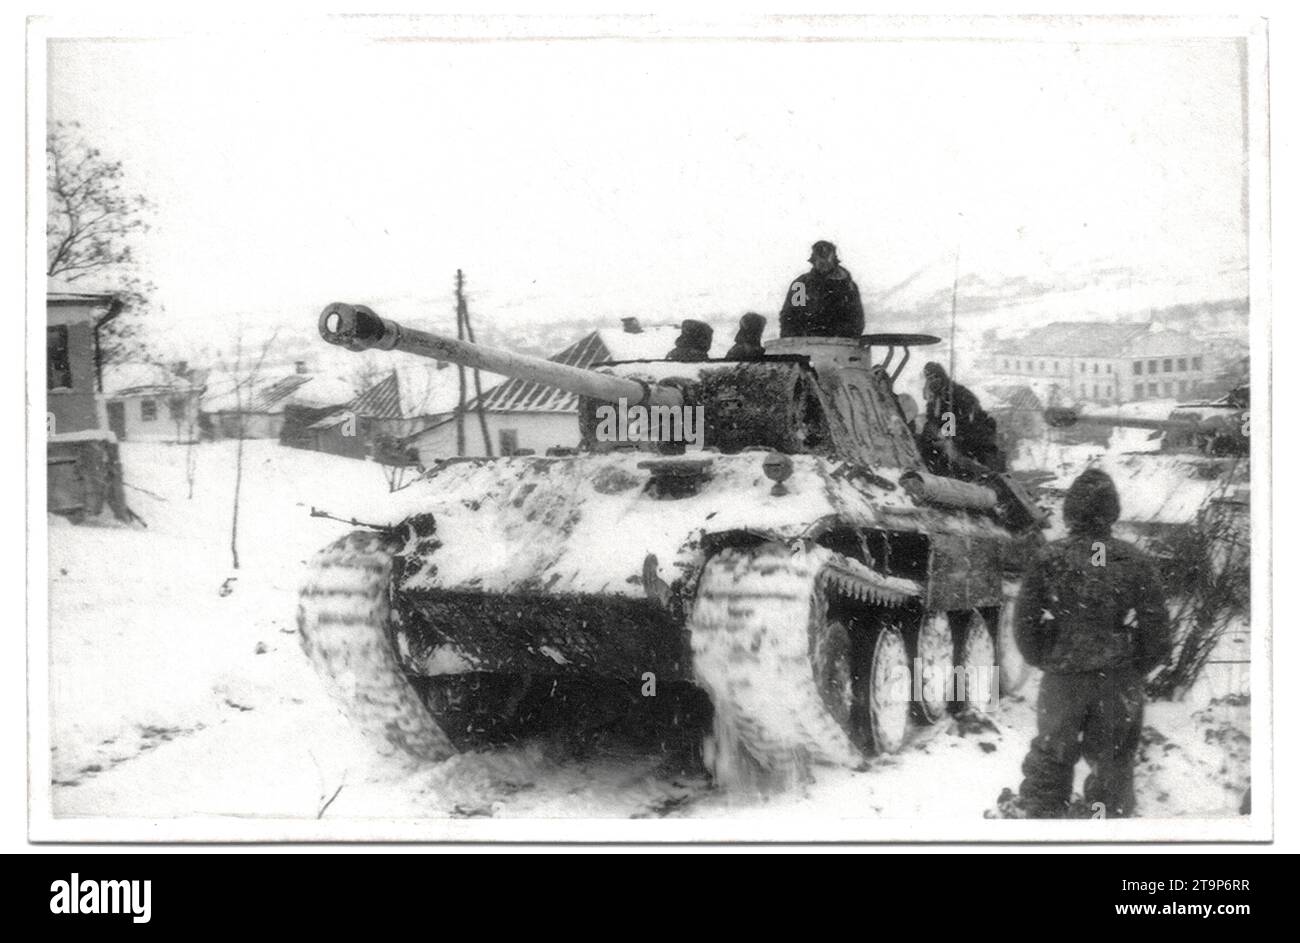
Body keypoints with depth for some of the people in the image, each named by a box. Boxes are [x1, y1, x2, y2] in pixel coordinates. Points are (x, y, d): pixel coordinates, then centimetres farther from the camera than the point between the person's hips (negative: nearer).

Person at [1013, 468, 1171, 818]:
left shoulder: (1048, 560, -11)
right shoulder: (1135, 563, -8)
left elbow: (1025, 626, -7)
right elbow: (1158, 633, -4)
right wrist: (1133, 670, 11)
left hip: (1062, 682, -1)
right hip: (1119, 684, 1)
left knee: (1050, 762, 16)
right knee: (1114, 762, 18)